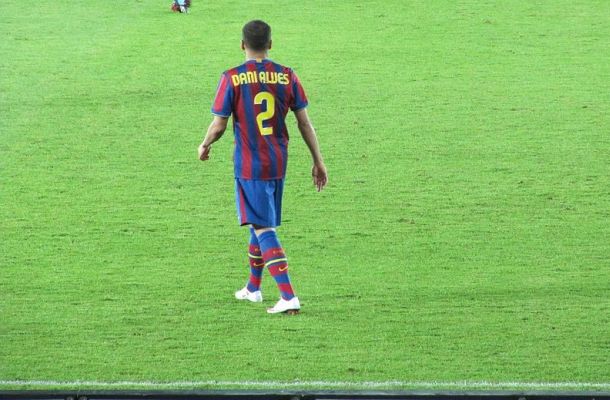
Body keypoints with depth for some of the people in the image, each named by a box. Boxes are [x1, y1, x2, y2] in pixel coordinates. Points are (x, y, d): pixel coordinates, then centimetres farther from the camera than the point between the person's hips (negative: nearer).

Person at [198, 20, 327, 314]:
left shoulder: (232, 79, -10)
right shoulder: (286, 77, 0)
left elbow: (219, 125, -6)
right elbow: (304, 123, 3)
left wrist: (205, 146, 15)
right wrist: (318, 161, 11)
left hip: (249, 165, -4)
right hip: (278, 163, 5)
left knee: (263, 228, -6)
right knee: (263, 222, 21)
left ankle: (288, 297, -19)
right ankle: (253, 288, 35)